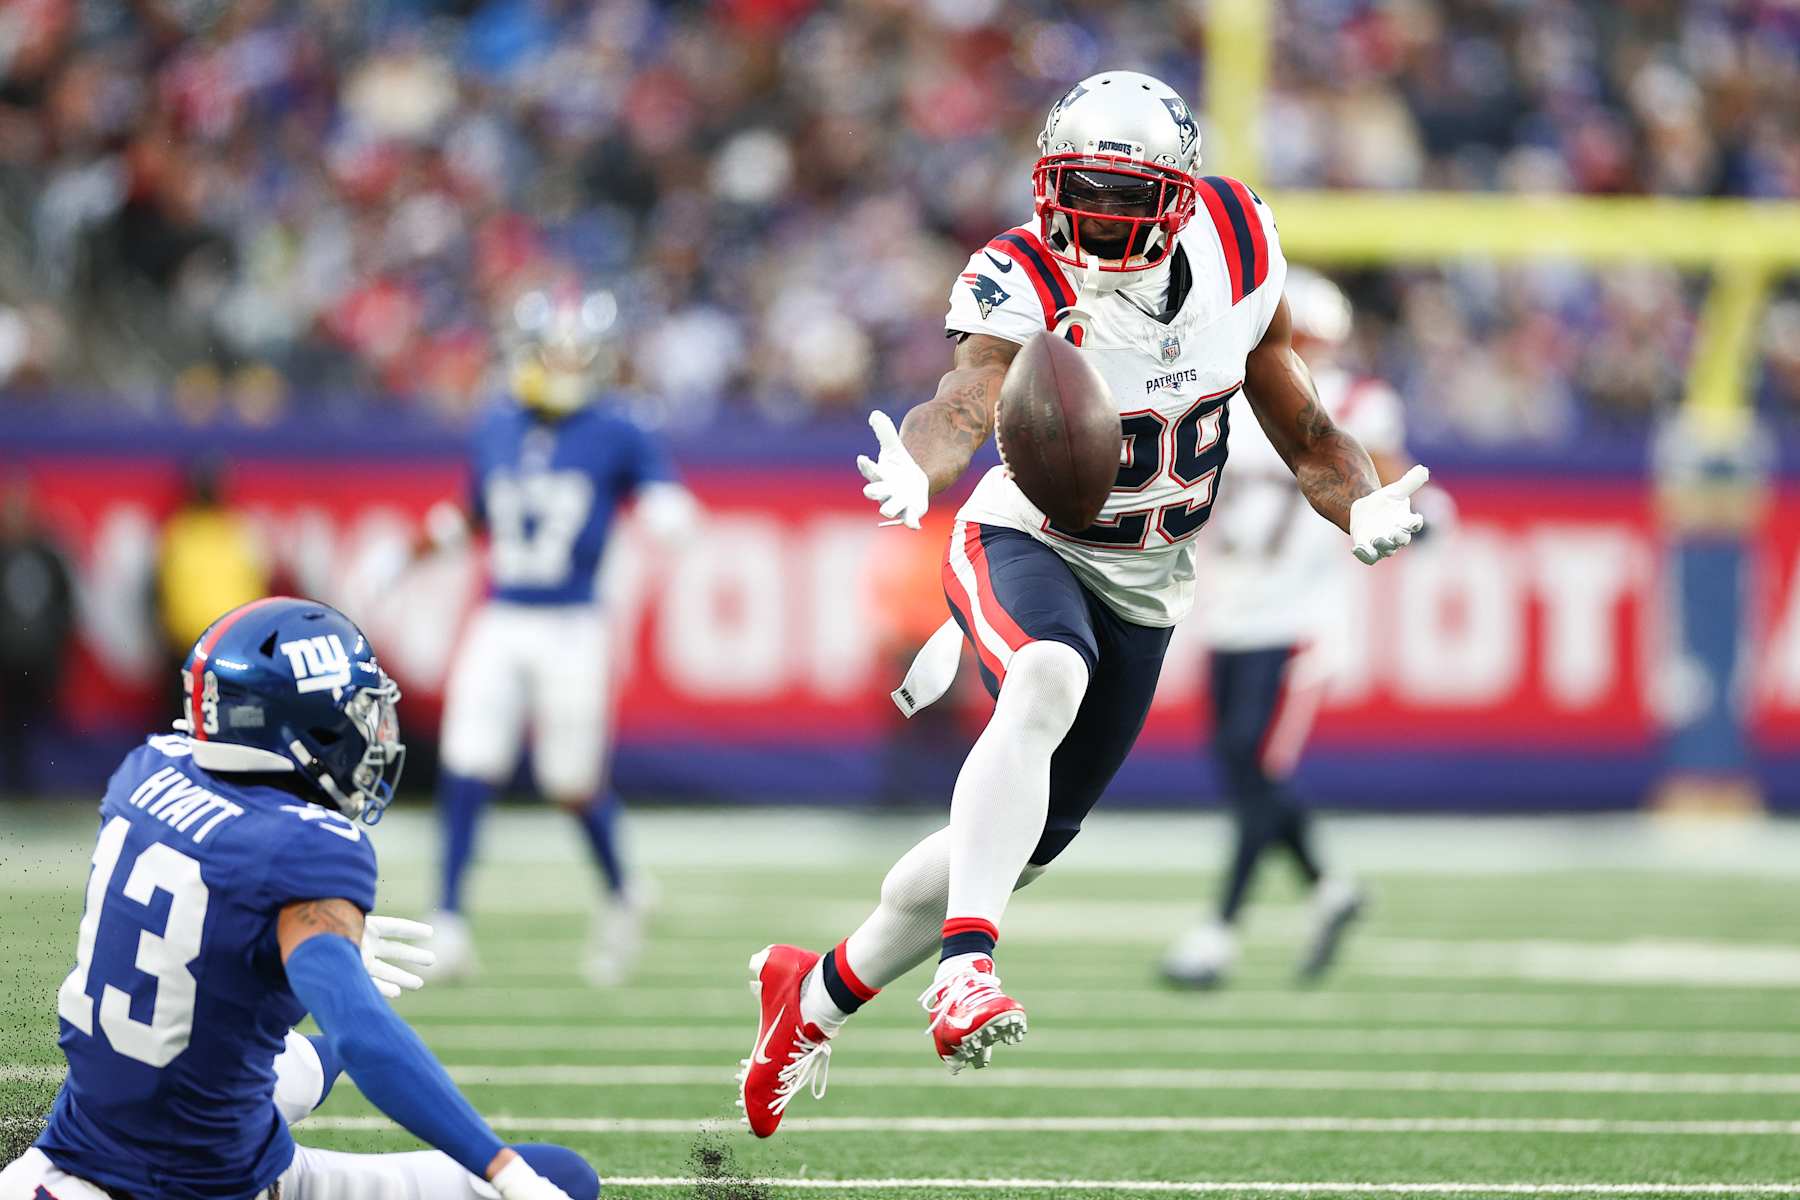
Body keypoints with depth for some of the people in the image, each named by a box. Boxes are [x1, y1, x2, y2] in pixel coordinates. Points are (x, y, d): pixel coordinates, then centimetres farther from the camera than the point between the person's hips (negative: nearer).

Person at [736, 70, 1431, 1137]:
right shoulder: (1027, 286, -23)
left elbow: (1301, 427, 1)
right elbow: (965, 404, -42)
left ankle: (823, 991, 32)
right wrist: (916, 473, -64)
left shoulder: (1234, 250, -10)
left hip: (1145, 592, 5)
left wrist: (1365, 508, -18)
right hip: (1027, 545, -5)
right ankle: (967, 961, -45)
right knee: (1048, 681, -40)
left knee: (1027, 838, 11)